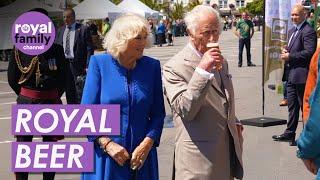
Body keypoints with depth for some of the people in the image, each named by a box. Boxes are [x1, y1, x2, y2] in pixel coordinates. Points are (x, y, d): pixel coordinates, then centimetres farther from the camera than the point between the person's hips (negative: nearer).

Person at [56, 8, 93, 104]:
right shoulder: (60, 30, 12)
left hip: (78, 65, -5)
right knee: (69, 92, 12)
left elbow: (89, 49, -6)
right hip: (64, 64, 5)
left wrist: (87, 66, -11)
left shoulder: (83, 29, -4)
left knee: (80, 92, -3)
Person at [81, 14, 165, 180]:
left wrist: (147, 144, -11)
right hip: (105, 154, -2)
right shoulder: (99, 63, -4)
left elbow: (158, 113, 3)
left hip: (141, 155, 2)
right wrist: (107, 144, -15)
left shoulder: (152, 66, 1)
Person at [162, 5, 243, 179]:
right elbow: (184, 111, -24)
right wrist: (202, 69, -28)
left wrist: (234, 122, 14)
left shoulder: (221, 62, 13)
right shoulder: (174, 67, -13)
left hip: (228, 150, 7)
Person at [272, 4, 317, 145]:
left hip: (301, 74, -10)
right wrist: (285, 51, 4)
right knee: (292, 105, 17)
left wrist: (290, 56, -18)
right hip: (291, 74, 10)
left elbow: (309, 52, -23)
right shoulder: (292, 31, 16)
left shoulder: (308, 31, -14)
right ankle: (290, 133, 27)